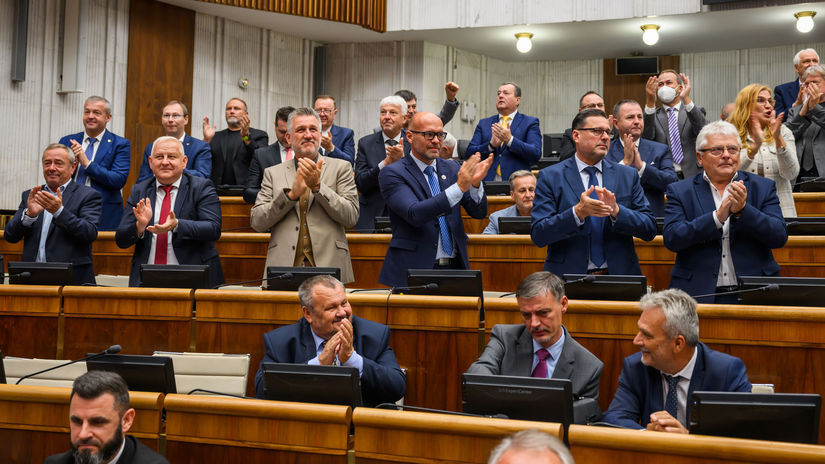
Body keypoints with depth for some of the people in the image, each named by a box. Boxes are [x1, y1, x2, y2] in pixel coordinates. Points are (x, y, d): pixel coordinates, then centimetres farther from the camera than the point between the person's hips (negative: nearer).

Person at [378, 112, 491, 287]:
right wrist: (459, 187, -25)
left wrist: (475, 183, -15)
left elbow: (479, 212, 6)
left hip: (455, 266, 4)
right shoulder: (392, 173, -5)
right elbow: (415, 214, -20)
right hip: (415, 270, -4)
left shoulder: (451, 169, 11)